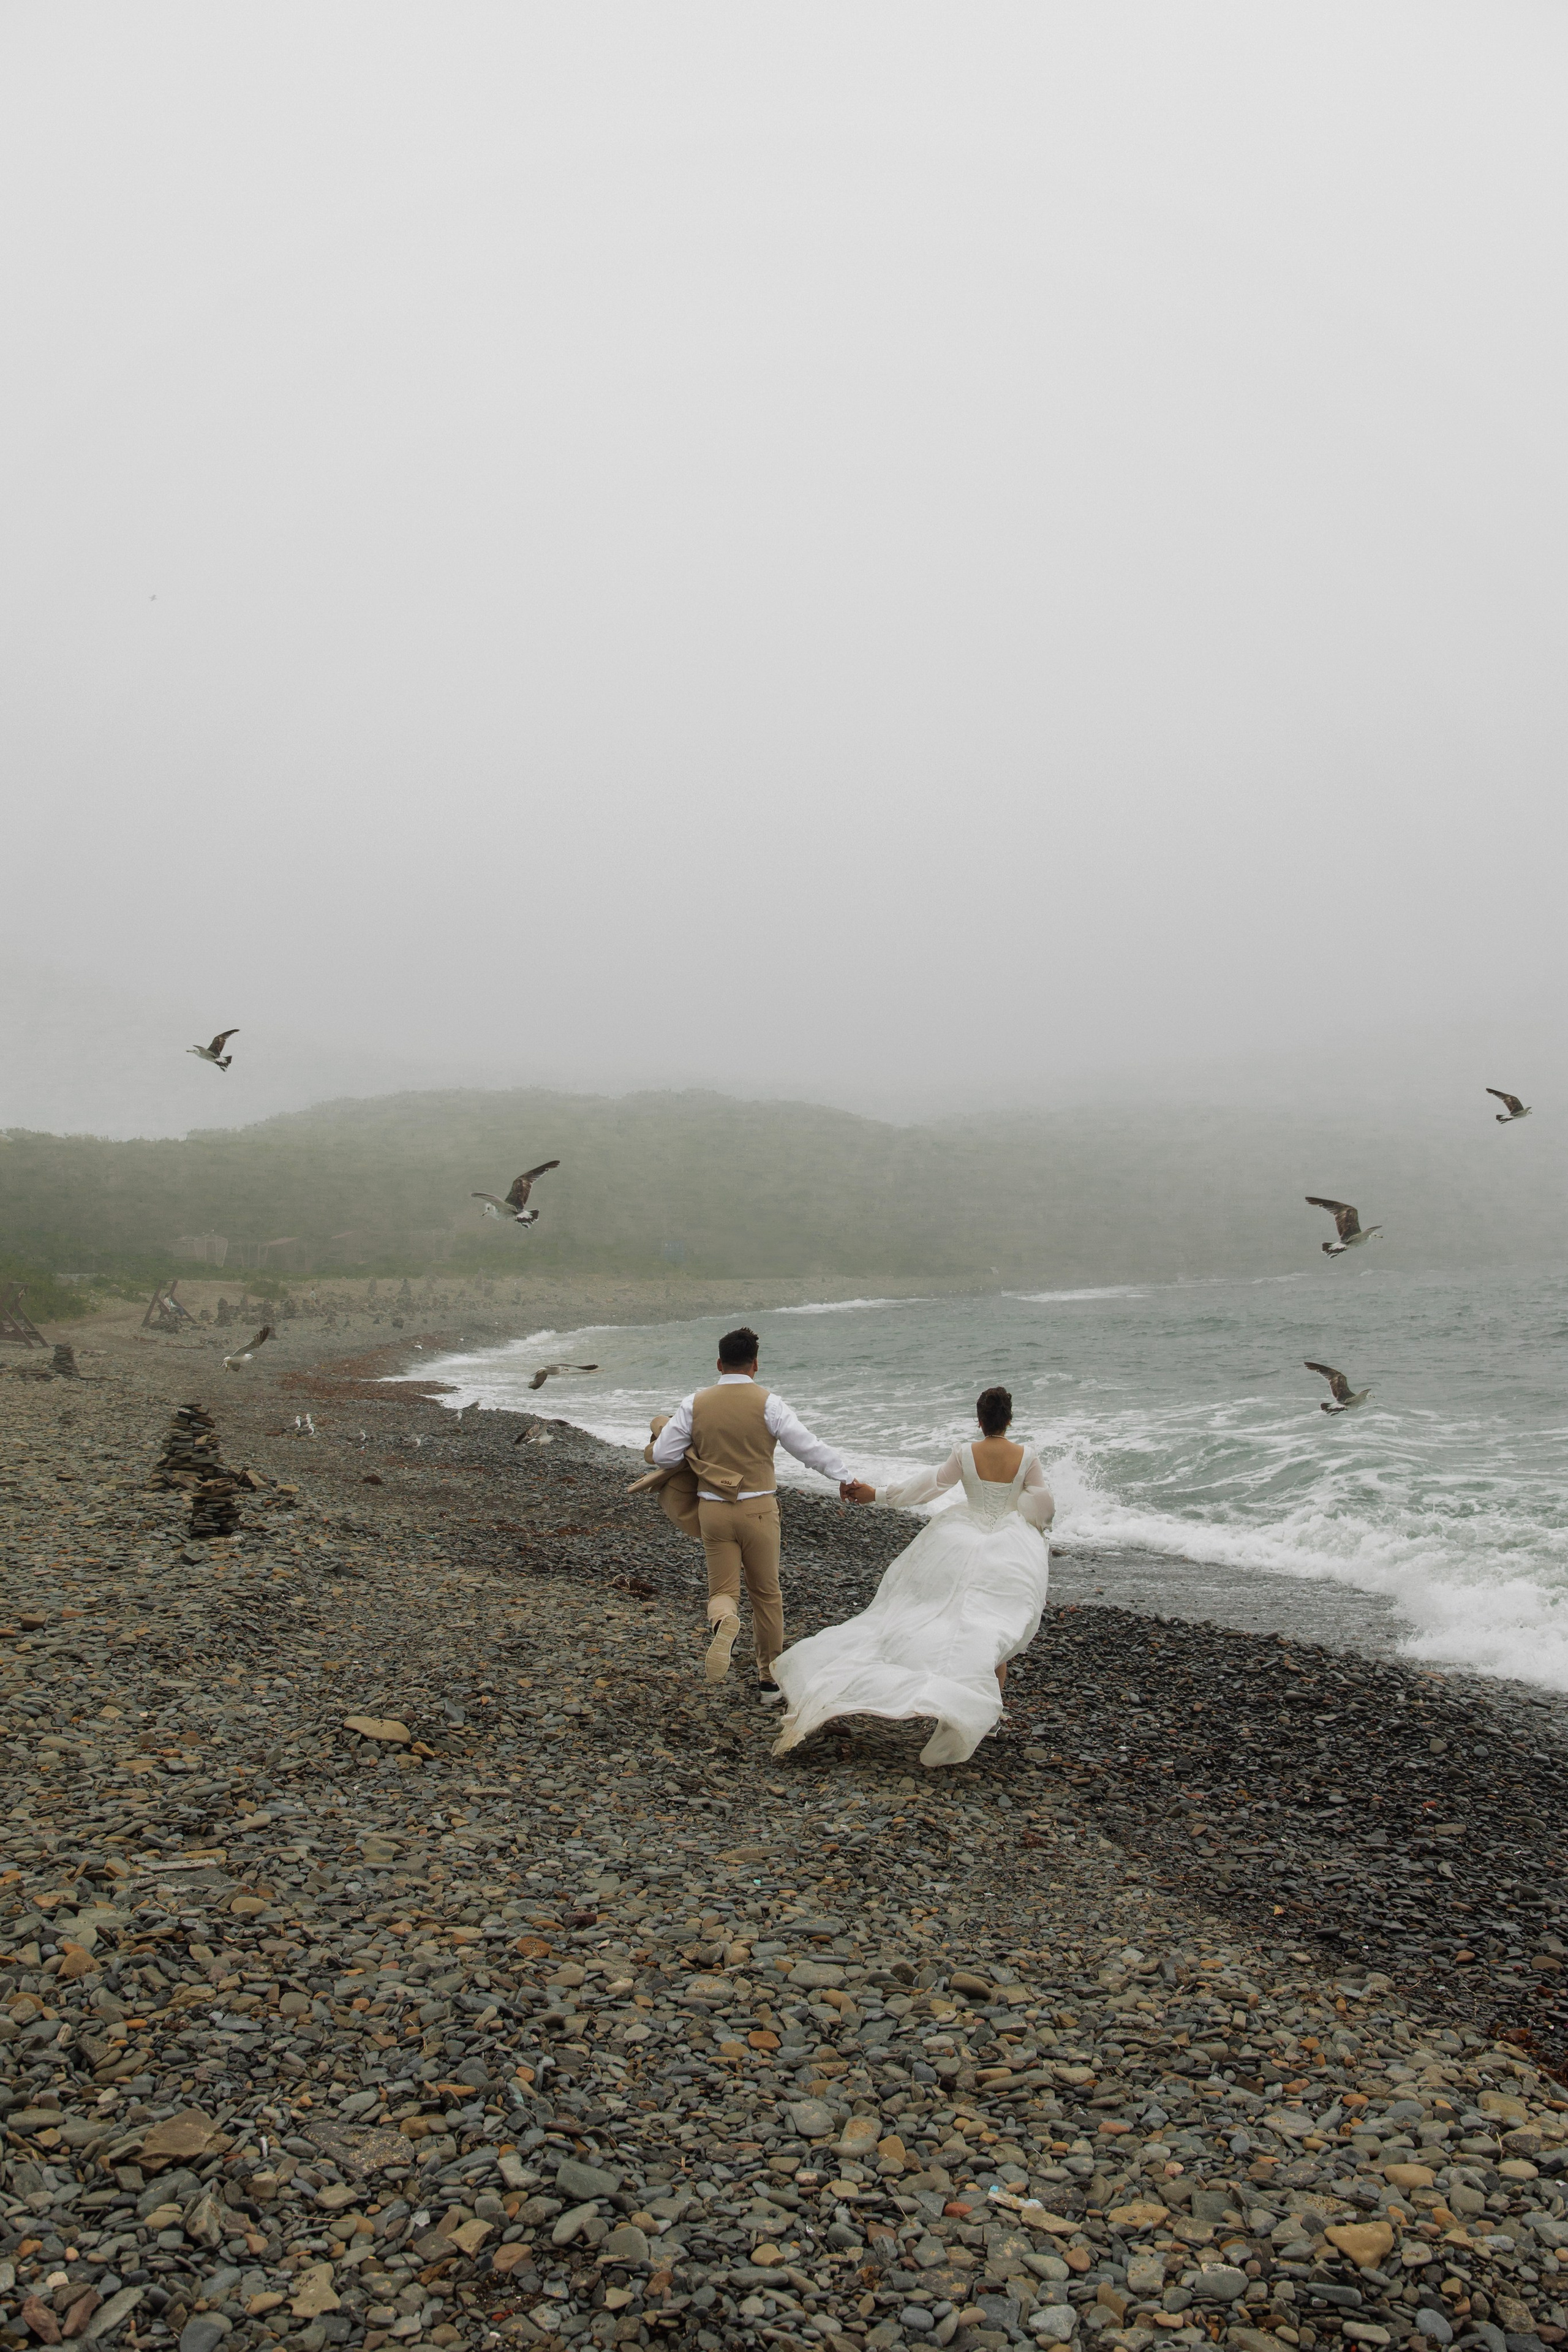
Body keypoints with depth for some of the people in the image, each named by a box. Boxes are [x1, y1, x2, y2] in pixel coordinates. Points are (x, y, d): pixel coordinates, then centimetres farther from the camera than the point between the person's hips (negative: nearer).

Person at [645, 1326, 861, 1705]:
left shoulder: (695, 1403, -1)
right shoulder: (768, 1403, -8)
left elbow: (662, 1455, -1)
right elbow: (808, 1446, -10)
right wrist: (844, 1476, 2)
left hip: (713, 1509, 1)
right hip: (758, 1509, -1)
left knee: (722, 1589, 10)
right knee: (766, 1592, 14)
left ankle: (723, 1621, -27)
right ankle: (769, 1679, 20)